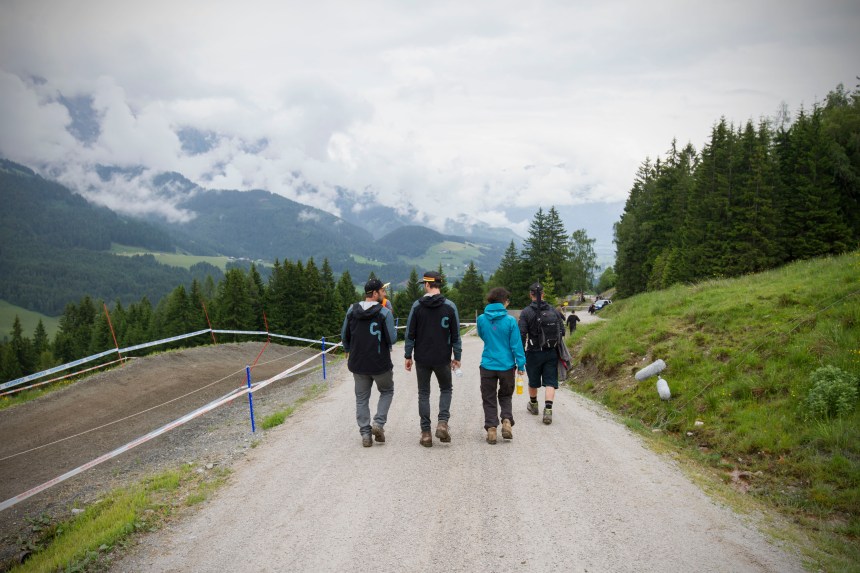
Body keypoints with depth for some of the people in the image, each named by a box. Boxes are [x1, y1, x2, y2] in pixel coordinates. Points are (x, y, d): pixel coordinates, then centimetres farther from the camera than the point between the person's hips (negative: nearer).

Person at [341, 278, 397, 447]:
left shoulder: (352, 310, 1)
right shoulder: (384, 313, -13)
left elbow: (344, 336, 8)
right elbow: (392, 338, -13)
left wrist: (349, 352, 24)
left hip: (358, 364, 3)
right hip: (380, 364, -3)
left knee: (362, 399, 12)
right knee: (387, 391, 19)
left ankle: (365, 433, 9)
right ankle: (379, 423, 4)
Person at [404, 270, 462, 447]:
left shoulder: (417, 305, -4)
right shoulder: (450, 306, -4)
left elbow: (410, 333, -3)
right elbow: (455, 335, -2)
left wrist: (408, 356, 6)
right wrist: (457, 357, 7)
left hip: (422, 359, 0)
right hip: (442, 359, 0)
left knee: (423, 394, 10)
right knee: (446, 389, 19)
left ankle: (426, 433, 9)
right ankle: (442, 422, 0)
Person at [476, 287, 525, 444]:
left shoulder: (481, 319, -5)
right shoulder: (510, 320, -11)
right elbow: (516, 344, -8)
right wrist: (521, 364, -1)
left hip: (487, 365, 1)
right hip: (506, 365, 0)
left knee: (489, 399, 12)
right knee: (505, 396, 19)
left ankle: (491, 428, 8)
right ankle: (507, 421, 1)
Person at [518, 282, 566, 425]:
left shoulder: (526, 312, -9)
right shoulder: (553, 311, 1)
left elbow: (522, 335, -13)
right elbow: (562, 332, 5)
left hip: (534, 353, -2)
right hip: (551, 353, 2)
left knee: (533, 381, 18)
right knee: (550, 382, 2)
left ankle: (533, 405, 39)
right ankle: (548, 410, -13)